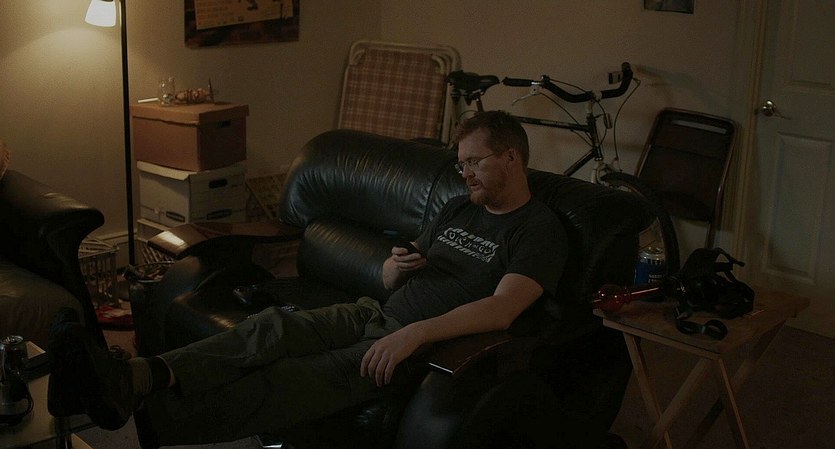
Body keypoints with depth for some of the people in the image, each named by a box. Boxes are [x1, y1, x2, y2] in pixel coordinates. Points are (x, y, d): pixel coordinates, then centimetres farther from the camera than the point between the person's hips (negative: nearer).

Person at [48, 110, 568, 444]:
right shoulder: (459, 209, 21)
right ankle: (134, 379, -42)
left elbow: (501, 309, -20)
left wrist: (415, 333, -30)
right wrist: (395, 267, 0)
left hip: (429, 343, -7)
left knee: (308, 374, -30)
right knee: (271, 328, -22)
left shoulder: (539, 230, -3)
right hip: (377, 316, 7)